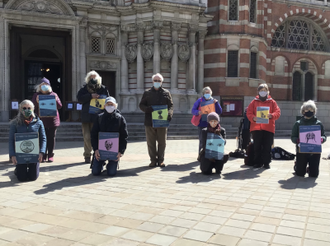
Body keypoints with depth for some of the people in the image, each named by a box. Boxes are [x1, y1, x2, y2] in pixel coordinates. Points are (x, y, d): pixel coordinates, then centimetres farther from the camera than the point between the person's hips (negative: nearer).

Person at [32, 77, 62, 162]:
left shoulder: (53, 94, 7)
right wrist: (36, 102, -14)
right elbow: (33, 107, 4)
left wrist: (56, 100, -14)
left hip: (52, 120, 0)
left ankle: (50, 155, 11)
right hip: (41, 120, 0)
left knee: (51, 138, 4)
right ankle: (43, 156, 6)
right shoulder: (36, 95, 7)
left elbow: (60, 106, 5)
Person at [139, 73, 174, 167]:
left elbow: (171, 105, 9)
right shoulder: (147, 93, 11)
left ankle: (161, 160, 15)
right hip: (150, 121, 0)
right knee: (151, 142, 3)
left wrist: (170, 113, -11)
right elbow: (141, 105, 10)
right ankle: (153, 160, 13)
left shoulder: (166, 93, 11)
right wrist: (147, 109, -13)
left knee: (162, 142, 5)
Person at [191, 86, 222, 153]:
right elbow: (193, 110, 0)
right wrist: (198, 112, -21)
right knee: (202, 141, -1)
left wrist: (216, 103, -9)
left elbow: (219, 112, 3)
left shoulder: (213, 101, 10)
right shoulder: (199, 101, 4)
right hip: (202, 125, -2)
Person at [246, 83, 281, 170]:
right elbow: (249, 113, 4)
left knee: (267, 146, 2)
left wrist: (271, 115, -18)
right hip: (256, 127, 0)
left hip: (268, 128, 0)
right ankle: (258, 162, 12)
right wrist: (253, 118, -16)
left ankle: (266, 163, 14)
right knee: (257, 146, 3)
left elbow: (278, 112, 2)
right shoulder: (254, 102, 10)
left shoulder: (272, 102, 10)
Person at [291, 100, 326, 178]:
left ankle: (309, 168, 36)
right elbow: (293, 137, 1)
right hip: (301, 151, -1)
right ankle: (297, 166, 36)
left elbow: (324, 136, 7)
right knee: (300, 174, 4)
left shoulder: (318, 124, 4)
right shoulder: (298, 123, 2)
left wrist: (321, 139, -16)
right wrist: (298, 140, -21)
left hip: (315, 152, 1)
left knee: (314, 174, 3)